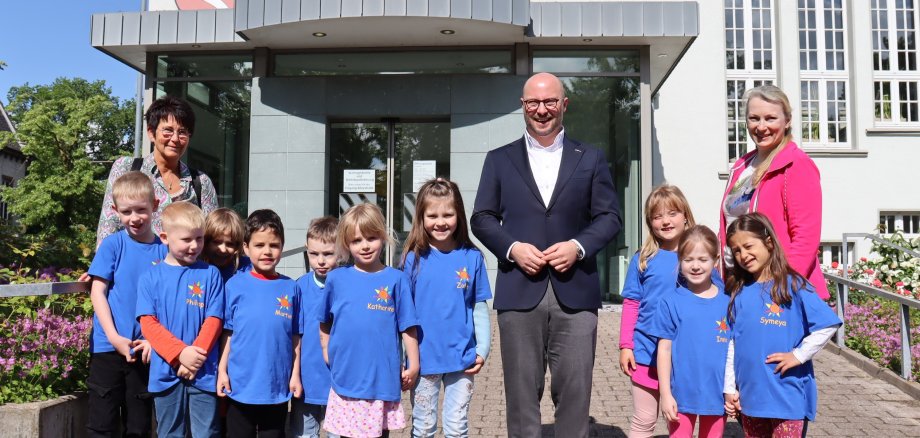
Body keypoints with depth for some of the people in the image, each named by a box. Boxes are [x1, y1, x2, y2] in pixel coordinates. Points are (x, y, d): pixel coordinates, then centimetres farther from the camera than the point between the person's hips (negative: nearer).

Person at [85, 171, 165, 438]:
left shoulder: (164, 250, 0)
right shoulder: (112, 245, -3)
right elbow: (97, 291, -4)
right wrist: (114, 337, -12)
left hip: (144, 350, 1)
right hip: (107, 346, -1)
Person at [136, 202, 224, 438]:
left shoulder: (210, 274, 1)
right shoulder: (151, 277, 2)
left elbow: (214, 320, -2)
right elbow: (148, 322, -4)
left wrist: (196, 356, -13)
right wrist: (180, 353, -14)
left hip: (203, 372, -1)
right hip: (166, 372, 1)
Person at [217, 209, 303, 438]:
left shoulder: (291, 288, -1)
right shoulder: (235, 285, -3)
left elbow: (295, 338, 2)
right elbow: (227, 333, 1)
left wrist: (295, 375, 1)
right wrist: (222, 370, -2)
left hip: (278, 386, 1)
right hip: (240, 384, 0)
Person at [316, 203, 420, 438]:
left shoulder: (396, 279, -3)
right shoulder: (336, 278, 2)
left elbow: (407, 327, 0)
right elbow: (324, 323, 14)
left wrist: (413, 365, 0)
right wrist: (327, 354, 10)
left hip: (383, 379, -1)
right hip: (346, 379, 1)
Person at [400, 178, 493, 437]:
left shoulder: (472, 257, -3)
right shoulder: (414, 258, -6)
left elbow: (479, 308, 3)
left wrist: (483, 349, -2)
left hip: (461, 358, 1)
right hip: (424, 358, 0)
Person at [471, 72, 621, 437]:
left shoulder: (591, 159, 12)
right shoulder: (499, 160, 12)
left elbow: (609, 216, 7)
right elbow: (482, 218, 8)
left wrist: (578, 246, -10)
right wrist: (512, 248, -10)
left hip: (575, 293, 0)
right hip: (519, 293, 0)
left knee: (575, 391, 4)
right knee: (521, 393, 7)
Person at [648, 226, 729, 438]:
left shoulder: (728, 301, -1)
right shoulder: (671, 302, -6)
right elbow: (664, 349, -4)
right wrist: (666, 394, -6)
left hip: (717, 394, 2)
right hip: (682, 394, -2)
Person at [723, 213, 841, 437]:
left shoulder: (792, 285, -7)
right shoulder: (738, 292, 4)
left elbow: (828, 325, -11)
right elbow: (732, 344, 7)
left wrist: (798, 355, -15)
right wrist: (729, 388, 6)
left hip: (787, 395, -4)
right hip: (749, 394, 4)